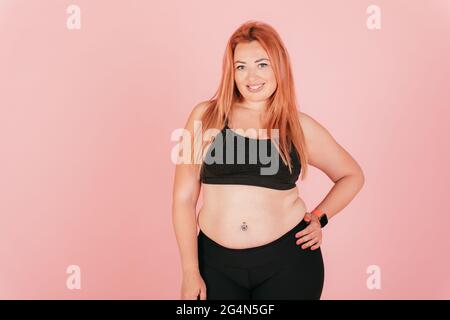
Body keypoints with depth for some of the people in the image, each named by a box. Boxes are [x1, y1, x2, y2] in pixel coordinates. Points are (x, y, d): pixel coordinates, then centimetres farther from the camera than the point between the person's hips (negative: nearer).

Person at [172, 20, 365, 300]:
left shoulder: (300, 127, 1)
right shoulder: (206, 116, -2)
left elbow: (352, 176, 15)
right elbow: (184, 198, -2)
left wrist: (320, 217, 1)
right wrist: (191, 272, -2)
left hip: (288, 259, 1)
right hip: (217, 260, 0)